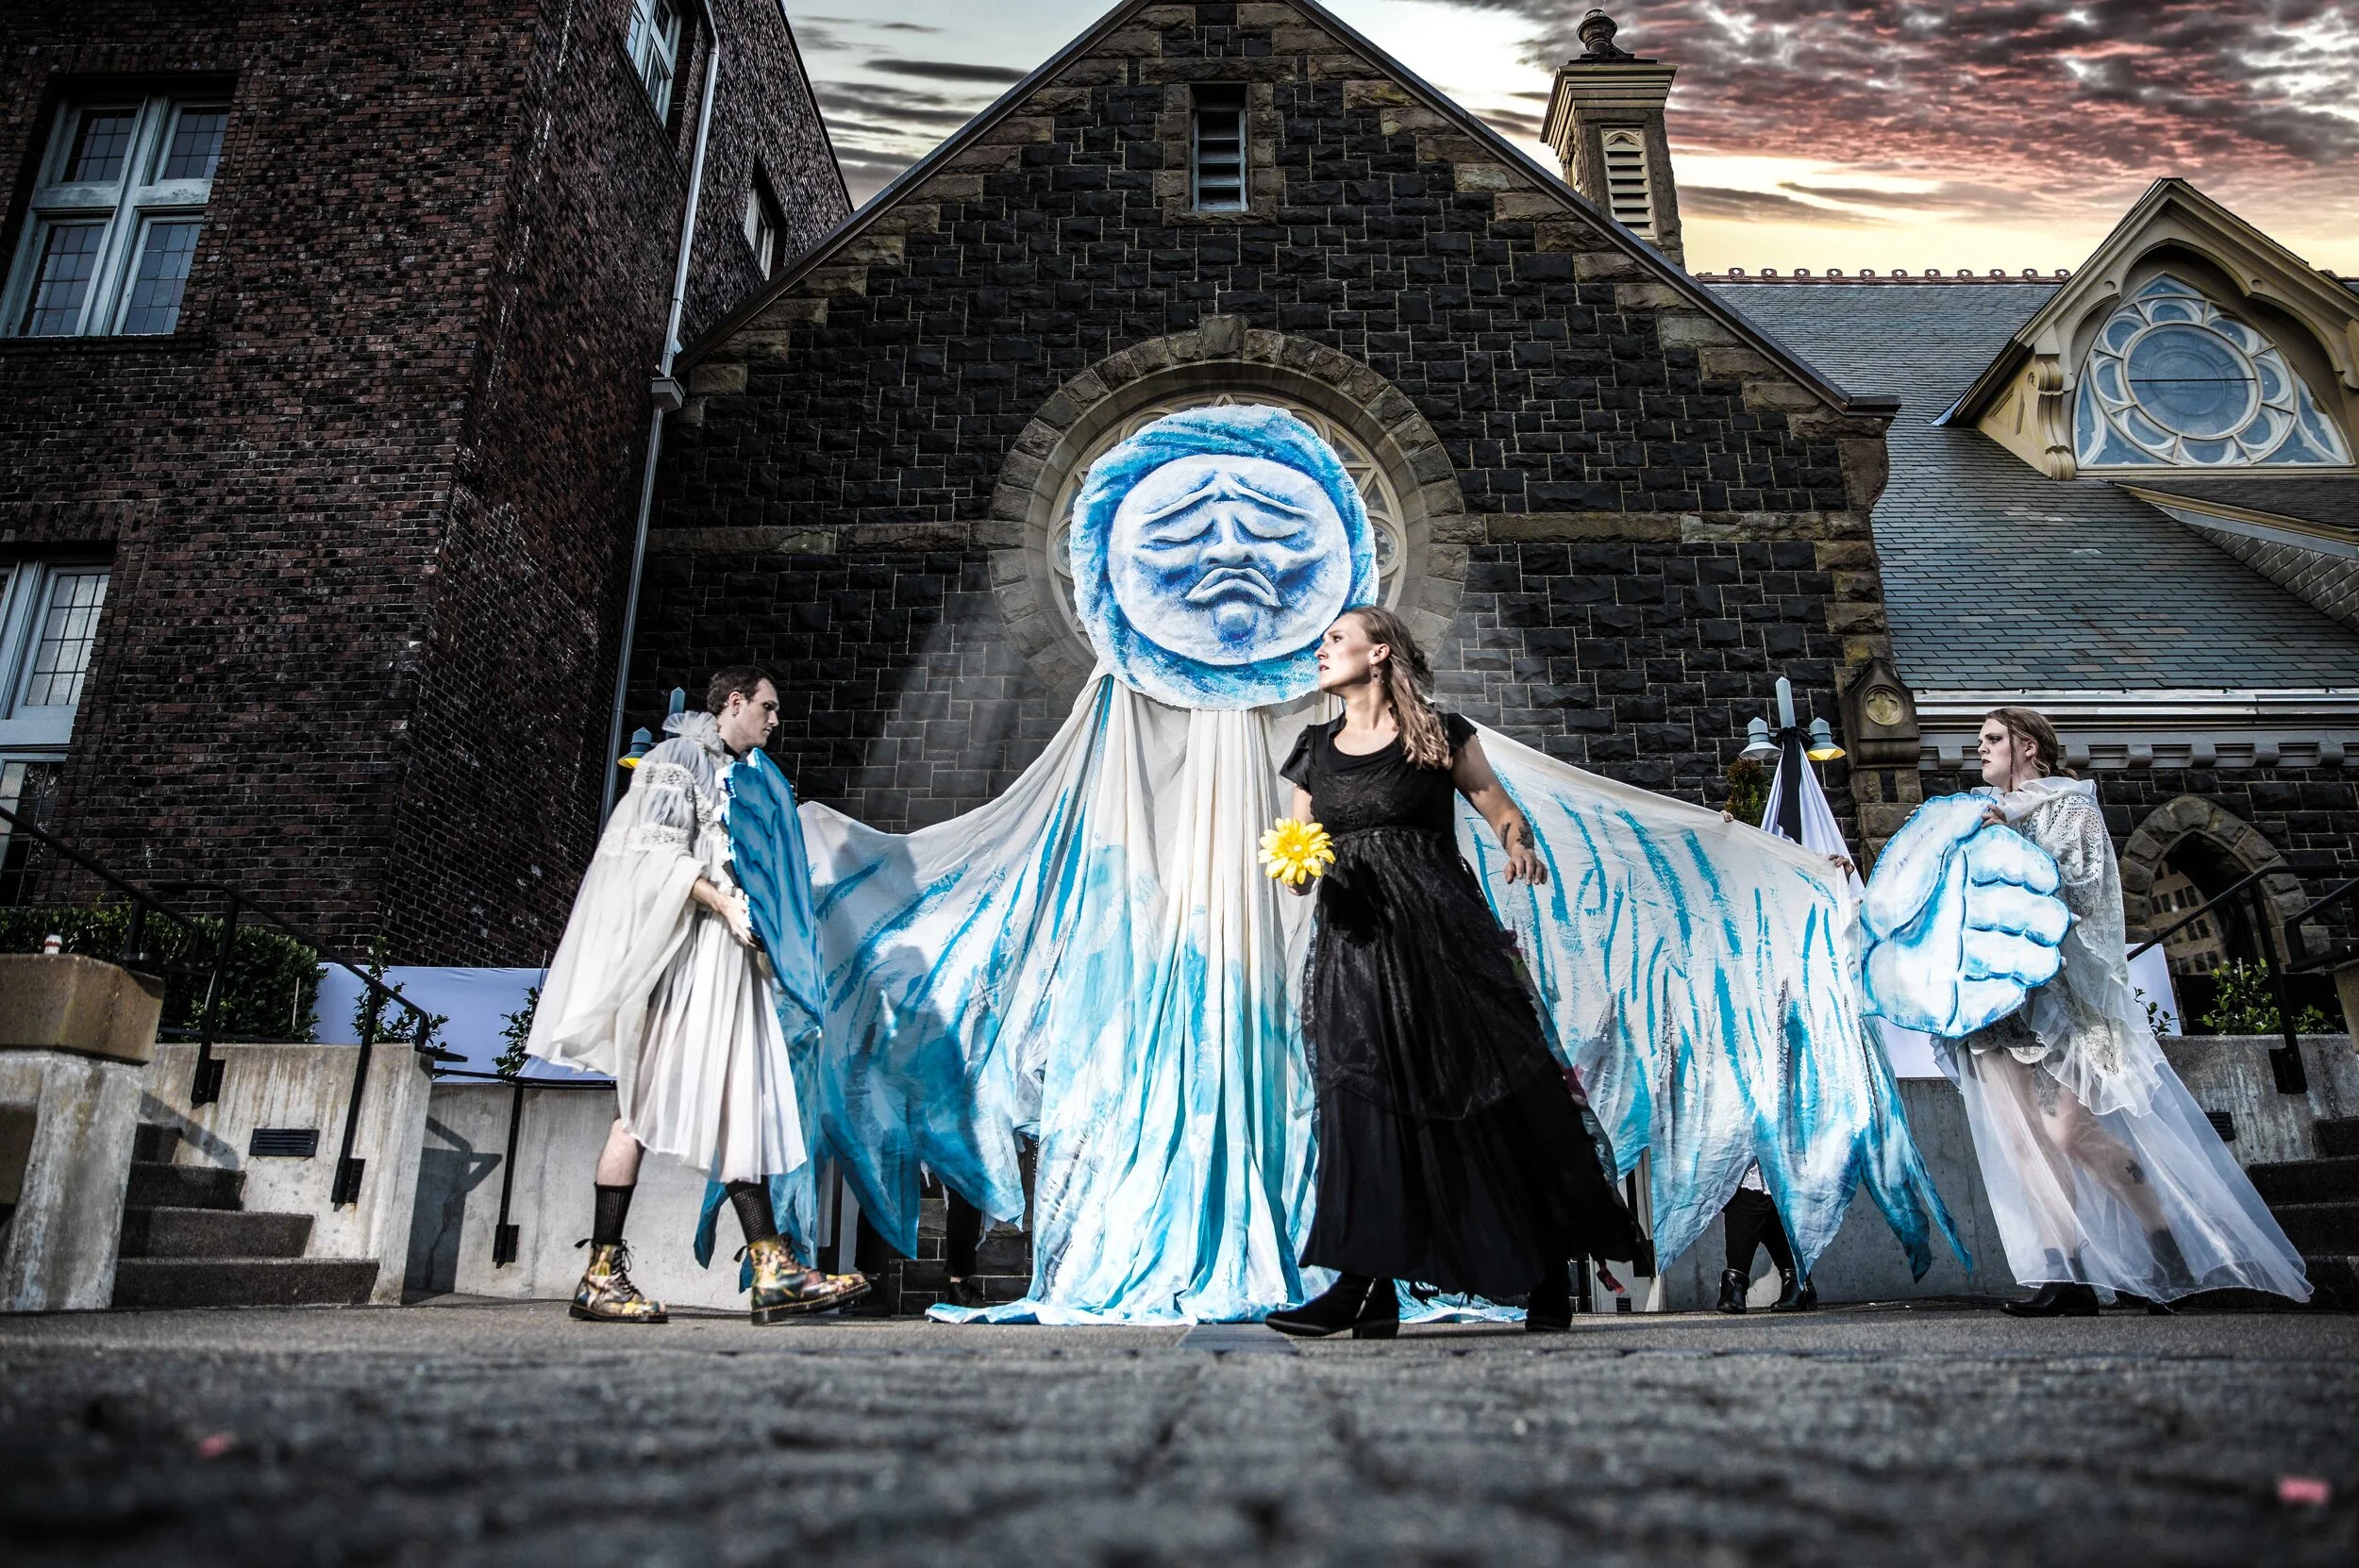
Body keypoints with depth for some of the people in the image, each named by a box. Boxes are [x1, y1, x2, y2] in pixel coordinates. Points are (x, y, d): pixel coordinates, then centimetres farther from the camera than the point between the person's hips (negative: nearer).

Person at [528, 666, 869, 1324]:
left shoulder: (738, 776, 25)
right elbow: (660, 853, -12)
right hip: (675, 954, -9)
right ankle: (601, 1275, 0)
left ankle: (771, 1270, -2)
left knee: (742, 1104, 0)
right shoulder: (678, 758, 0)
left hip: (726, 961, 9)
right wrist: (724, 905, -17)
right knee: (643, 1108, -7)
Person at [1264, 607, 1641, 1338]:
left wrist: (1518, 845, -18)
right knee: (1362, 1098, -6)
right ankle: (1369, 1285, -5)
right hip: (1354, 946, 4)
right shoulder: (1315, 751, 15)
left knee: (1492, 1094, 0)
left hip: (1443, 936, -3)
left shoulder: (1440, 734, 4)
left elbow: (1502, 813, 4)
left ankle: (1551, 1271, 15)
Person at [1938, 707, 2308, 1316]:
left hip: (2059, 981, -4)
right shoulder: (1978, 817, 22)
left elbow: (2081, 881, -6)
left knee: (2067, 1132, -13)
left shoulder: (2070, 806, 8)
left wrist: (2010, 837, -12)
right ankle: (2068, 1278, -5)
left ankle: (2165, 1237, 10)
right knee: (2019, 1136, -6)